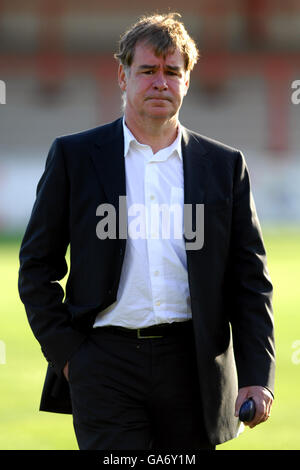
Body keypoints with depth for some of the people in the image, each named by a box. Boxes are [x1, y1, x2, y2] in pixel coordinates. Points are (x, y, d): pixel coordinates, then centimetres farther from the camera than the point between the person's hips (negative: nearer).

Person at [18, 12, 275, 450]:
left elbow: (250, 279, 9)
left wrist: (256, 377, -2)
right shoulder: (74, 156, 7)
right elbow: (37, 266, 8)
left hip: (194, 366, 2)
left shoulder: (225, 165, 10)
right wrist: (66, 354, -3)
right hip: (105, 368, -2)